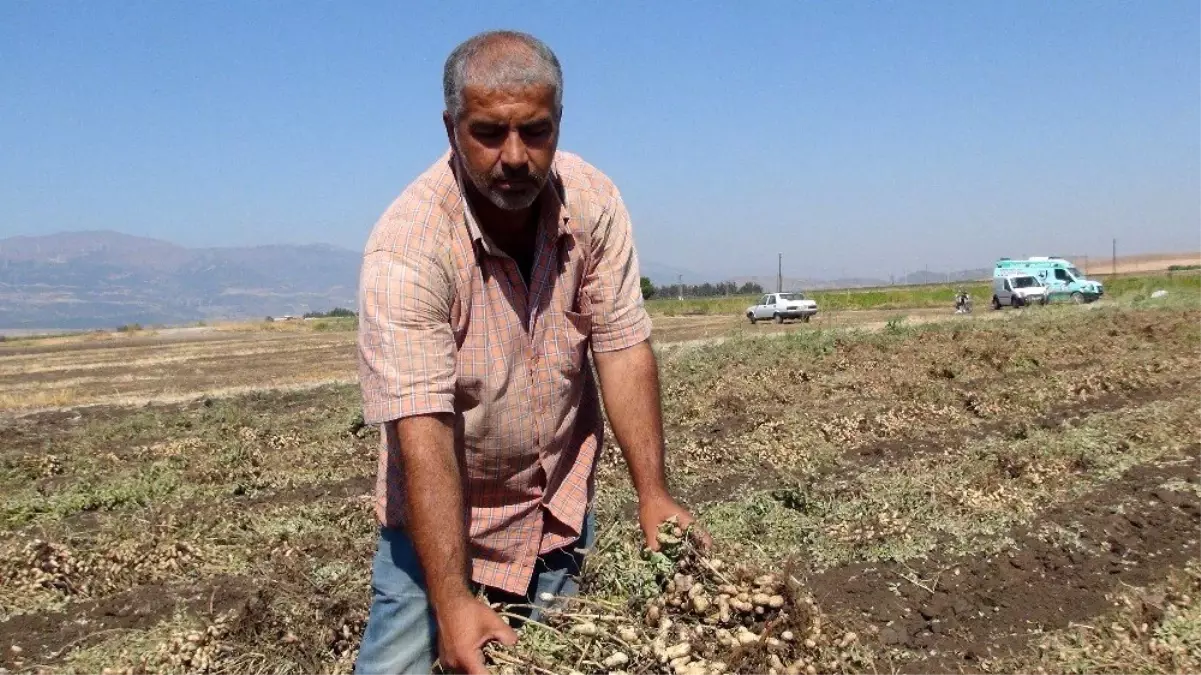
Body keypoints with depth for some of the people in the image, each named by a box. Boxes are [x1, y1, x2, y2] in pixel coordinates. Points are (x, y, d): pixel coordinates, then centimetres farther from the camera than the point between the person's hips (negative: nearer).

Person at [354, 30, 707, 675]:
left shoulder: (593, 203, -16)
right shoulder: (405, 248, -28)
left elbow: (621, 347, -12)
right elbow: (424, 432, -32)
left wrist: (652, 494, -18)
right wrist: (453, 602, -36)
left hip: (561, 504, 4)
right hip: (438, 510, -3)